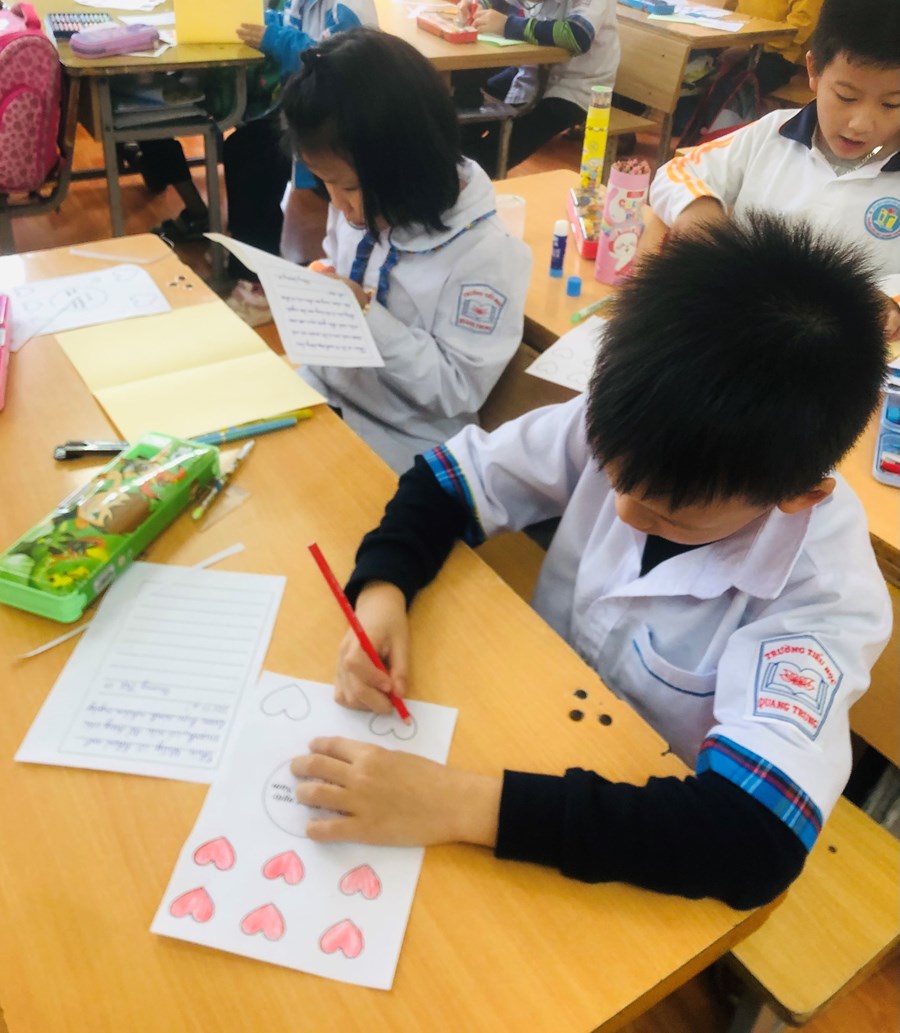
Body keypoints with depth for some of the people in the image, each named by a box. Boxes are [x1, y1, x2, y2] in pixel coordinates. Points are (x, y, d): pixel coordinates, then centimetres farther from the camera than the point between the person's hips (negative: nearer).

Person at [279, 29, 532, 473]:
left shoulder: (483, 254, -23)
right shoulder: (357, 206, -3)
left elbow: (457, 391, -22)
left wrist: (368, 316, -29)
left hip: (399, 441, -6)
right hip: (324, 391, 7)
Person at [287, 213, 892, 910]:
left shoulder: (823, 592, -26)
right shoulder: (628, 429, -17)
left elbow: (755, 841, -35)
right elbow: (447, 478, -6)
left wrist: (460, 803, -41)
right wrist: (381, 590, -25)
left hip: (646, 855, -4)